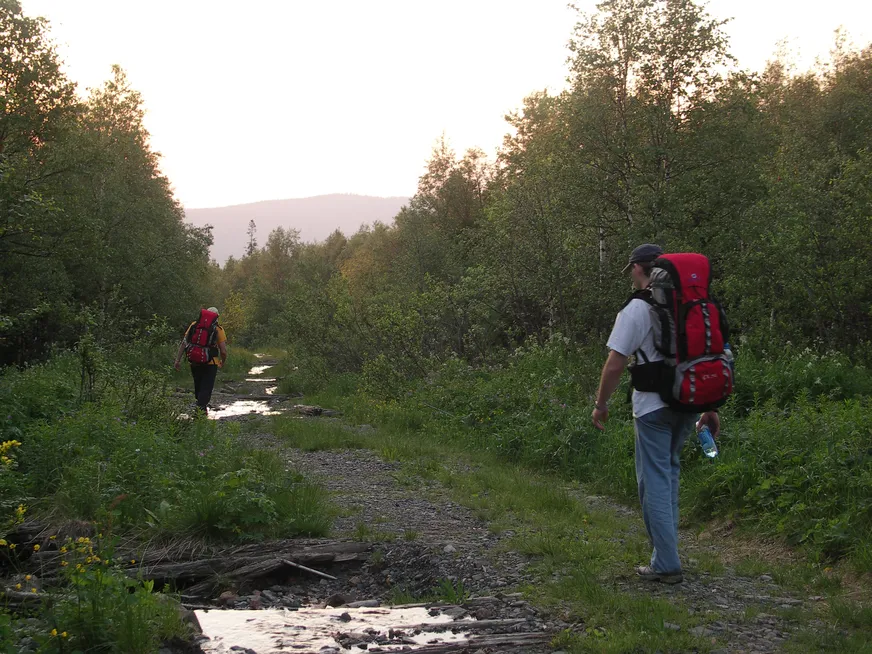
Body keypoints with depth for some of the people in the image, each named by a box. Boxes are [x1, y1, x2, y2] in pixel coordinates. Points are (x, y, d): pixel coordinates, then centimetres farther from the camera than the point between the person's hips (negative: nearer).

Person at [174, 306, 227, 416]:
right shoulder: (218, 329, -3)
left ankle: (202, 405, 35)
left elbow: (183, 343, 0)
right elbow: (223, 351, -7)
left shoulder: (194, 325, 5)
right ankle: (201, 407, -16)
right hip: (210, 363, -3)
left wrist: (178, 360, 1)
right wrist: (223, 361, 13)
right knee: (206, 387, 0)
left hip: (195, 362, 4)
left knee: (198, 386, 20)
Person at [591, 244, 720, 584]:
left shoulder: (636, 310, -10)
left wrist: (601, 404, 1)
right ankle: (665, 545, 27)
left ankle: (666, 564, -3)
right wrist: (711, 408, 17)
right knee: (669, 470, 23)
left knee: (655, 480, -1)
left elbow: (615, 364, -12)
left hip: (654, 406, -7)